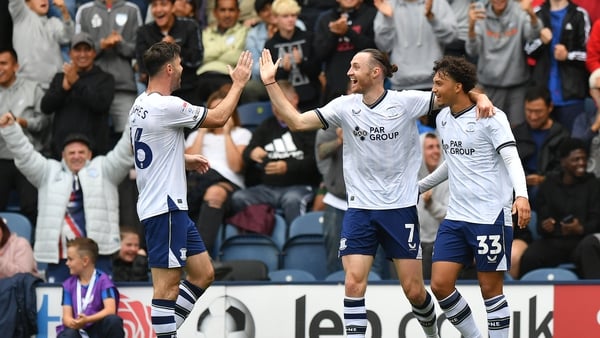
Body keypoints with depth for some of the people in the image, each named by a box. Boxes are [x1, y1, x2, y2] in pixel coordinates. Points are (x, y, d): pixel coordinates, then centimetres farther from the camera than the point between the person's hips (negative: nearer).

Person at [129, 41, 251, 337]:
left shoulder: (141, 106, 13)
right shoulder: (166, 106, -17)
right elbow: (217, 118, -9)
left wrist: (184, 160, 23)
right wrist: (239, 83, 4)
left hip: (170, 206, 10)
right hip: (166, 208, -10)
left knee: (203, 274, 14)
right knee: (168, 284, -8)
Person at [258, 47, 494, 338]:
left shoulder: (406, 102, -7)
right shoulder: (345, 107, 0)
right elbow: (296, 121, -2)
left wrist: (480, 97, -21)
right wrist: (270, 84, -8)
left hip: (401, 208, -2)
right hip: (359, 209, 2)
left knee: (414, 290, 4)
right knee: (354, 283, -12)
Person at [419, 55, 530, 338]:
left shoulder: (491, 117, -9)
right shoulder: (443, 119, 12)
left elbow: (512, 159, -17)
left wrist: (521, 196, -34)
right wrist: (418, 187, 34)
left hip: (491, 217, -7)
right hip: (456, 217, 7)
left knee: (490, 289, -2)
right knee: (440, 284, -3)